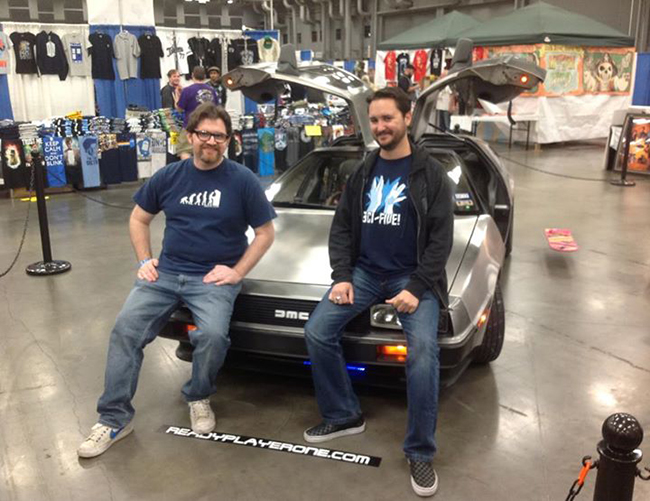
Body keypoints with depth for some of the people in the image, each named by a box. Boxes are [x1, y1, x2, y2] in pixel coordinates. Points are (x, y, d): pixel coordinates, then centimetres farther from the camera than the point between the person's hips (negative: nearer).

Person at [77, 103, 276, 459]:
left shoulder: (242, 180, -2)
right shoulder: (169, 176, 8)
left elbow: (265, 233, 1)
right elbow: (138, 219, 18)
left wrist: (237, 272, -8)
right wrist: (145, 260, 4)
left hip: (214, 277, -3)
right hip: (166, 271, 3)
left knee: (213, 335, -29)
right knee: (126, 327, -15)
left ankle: (199, 397, 3)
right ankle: (114, 417, -3)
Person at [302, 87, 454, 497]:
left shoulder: (431, 174, 0)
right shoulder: (362, 173, 13)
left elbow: (441, 239, -5)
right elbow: (341, 228, 11)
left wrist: (416, 288, -17)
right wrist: (342, 276, -5)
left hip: (413, 277, -4)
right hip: (364, 271, 4)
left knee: (423, 350, -26)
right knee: (318, 331, -13)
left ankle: (420, 452, -10)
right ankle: (344, 415, 7)